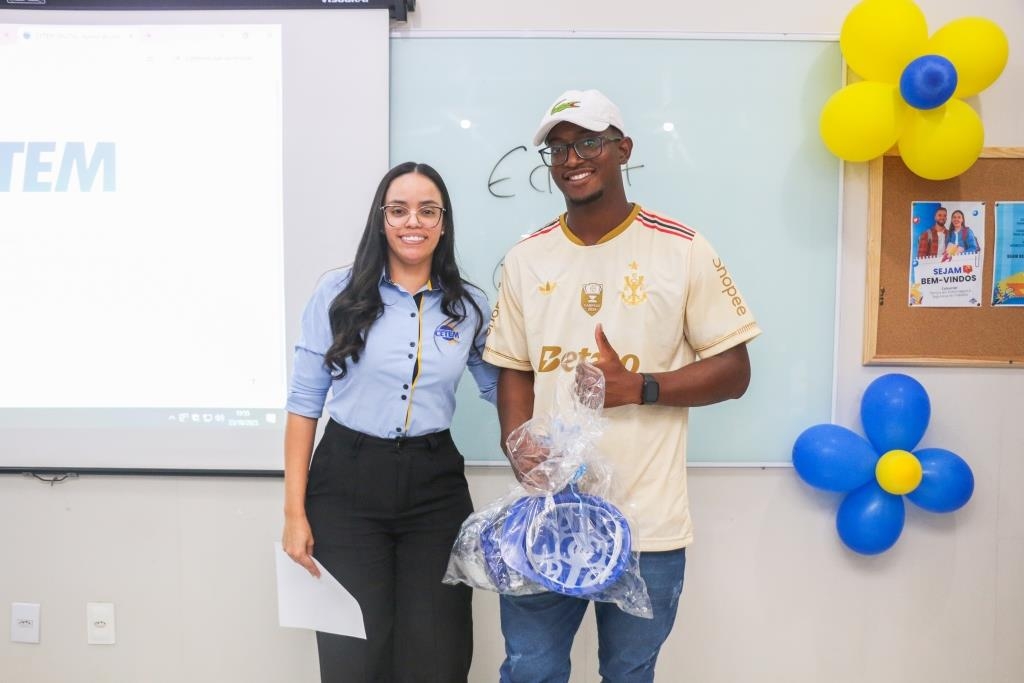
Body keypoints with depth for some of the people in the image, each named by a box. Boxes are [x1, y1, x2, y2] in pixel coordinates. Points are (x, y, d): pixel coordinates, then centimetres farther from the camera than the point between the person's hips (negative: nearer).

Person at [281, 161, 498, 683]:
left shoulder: (470, 307, 4)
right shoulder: (340, 293, -3)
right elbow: (304, 402, -1)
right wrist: (295, 511, -4)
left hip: (436, 488, 2)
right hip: (348, 484, -2)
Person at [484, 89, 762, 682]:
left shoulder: (683, 250, -5)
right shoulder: (526, 259, 5)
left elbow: (733, 372, -3)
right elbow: (515, 372, 9)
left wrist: (635, 387, -17)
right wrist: (522, 454, -9)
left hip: (647, 525, -2)